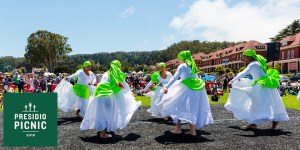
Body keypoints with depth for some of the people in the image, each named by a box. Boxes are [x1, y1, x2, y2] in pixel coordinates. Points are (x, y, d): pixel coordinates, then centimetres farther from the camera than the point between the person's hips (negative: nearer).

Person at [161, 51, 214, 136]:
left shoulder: (182, 66, -3)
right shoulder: (193, 66, 18)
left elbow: (175, 77, -13)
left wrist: (167, 86, -19)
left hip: (187, 89, -7)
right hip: (197, 89, 7)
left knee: (179, 106, 3)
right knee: (193, 109, 11)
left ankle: (178, 129, 3)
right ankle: (192, 130, 11)